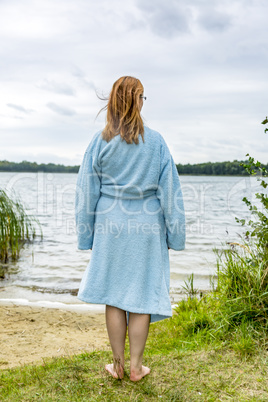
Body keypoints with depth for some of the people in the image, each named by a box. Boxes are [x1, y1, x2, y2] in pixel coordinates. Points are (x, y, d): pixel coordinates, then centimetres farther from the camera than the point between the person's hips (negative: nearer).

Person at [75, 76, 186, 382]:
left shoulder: (100, 141, -1)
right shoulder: (155, 141, -3)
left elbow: (86, 191, 1)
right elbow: (169, 189, -2)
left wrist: (86, 234, 9)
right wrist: (175, 233, 6)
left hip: (110, 226, 1)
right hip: (146, 228, -1)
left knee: (113, 295, 10)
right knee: (142, 294, 8)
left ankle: (118, 365, 22)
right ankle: (135, 367, 19)